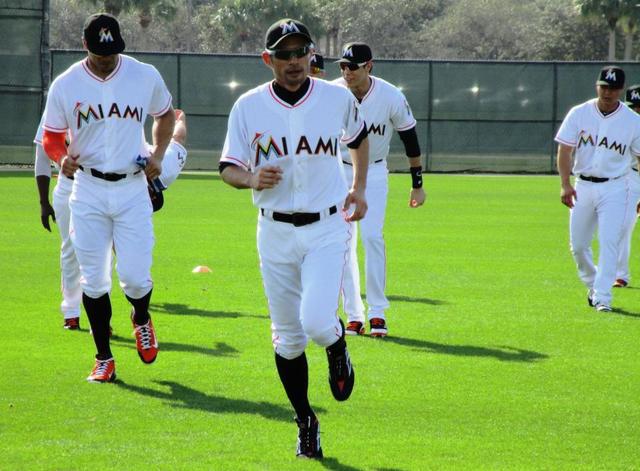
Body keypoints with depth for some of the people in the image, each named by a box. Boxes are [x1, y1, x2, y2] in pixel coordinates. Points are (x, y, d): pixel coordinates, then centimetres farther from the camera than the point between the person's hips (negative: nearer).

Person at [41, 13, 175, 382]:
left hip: (132, 189, 0)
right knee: (94, 280, 1)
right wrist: (62, 158, -16)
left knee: (135, 277, -8)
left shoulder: (146, 77, -1)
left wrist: (158, 155, 2)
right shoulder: (65, 86, -3)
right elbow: (51, 137, 6)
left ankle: (141, 318, 27)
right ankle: (104, 358, 16)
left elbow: (166, 115, 17)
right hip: (88, 190, 0)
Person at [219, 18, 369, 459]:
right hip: (276, 231, 1)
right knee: (288, 337, 6)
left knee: (317, 322, -21)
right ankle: (305, 421, 24)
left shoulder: (338, 99, -2)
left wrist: (359, 187, 9)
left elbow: (359, 136, 19)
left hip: (327, 228, -1)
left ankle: (338, 346, 16)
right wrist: (251, 178, -22)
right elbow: (229, 168, 0)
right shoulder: (249, 106, -3)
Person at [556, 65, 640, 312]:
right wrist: (565, 184, -13)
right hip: (583, 187, 3)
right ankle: (593, 286, 31)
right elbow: (564, 150, -1)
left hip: (614, 189, -2)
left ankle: (602, 298, -12)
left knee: (609, 242, -13)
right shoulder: (579, 114, 0)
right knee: (578, 245, 7)